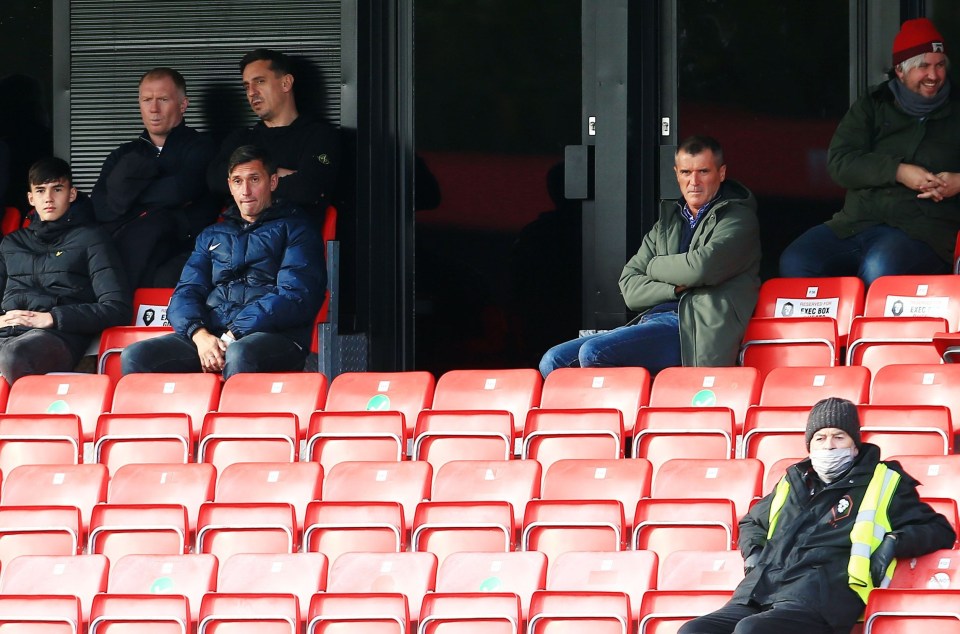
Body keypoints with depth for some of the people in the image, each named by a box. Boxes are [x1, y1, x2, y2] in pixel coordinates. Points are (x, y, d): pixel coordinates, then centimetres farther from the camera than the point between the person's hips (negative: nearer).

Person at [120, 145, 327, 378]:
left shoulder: (294, 229, 13)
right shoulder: (212, 236, 29)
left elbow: (295, 297, -2)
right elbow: (185, 292, 17)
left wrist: (233, 337, -14)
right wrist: (199, 335, -8)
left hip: (274, 335, -5)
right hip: (210, 333, 5)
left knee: (239, 355, -42)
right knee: (134, 357, -21)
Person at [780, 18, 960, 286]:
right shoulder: (872, 106, 15)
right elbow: (839, 161, 2)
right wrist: (897, 171, -12)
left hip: (925, 228, -3)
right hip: (855, 223, 3)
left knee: (879, 271, -38)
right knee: (794, 263, -22)